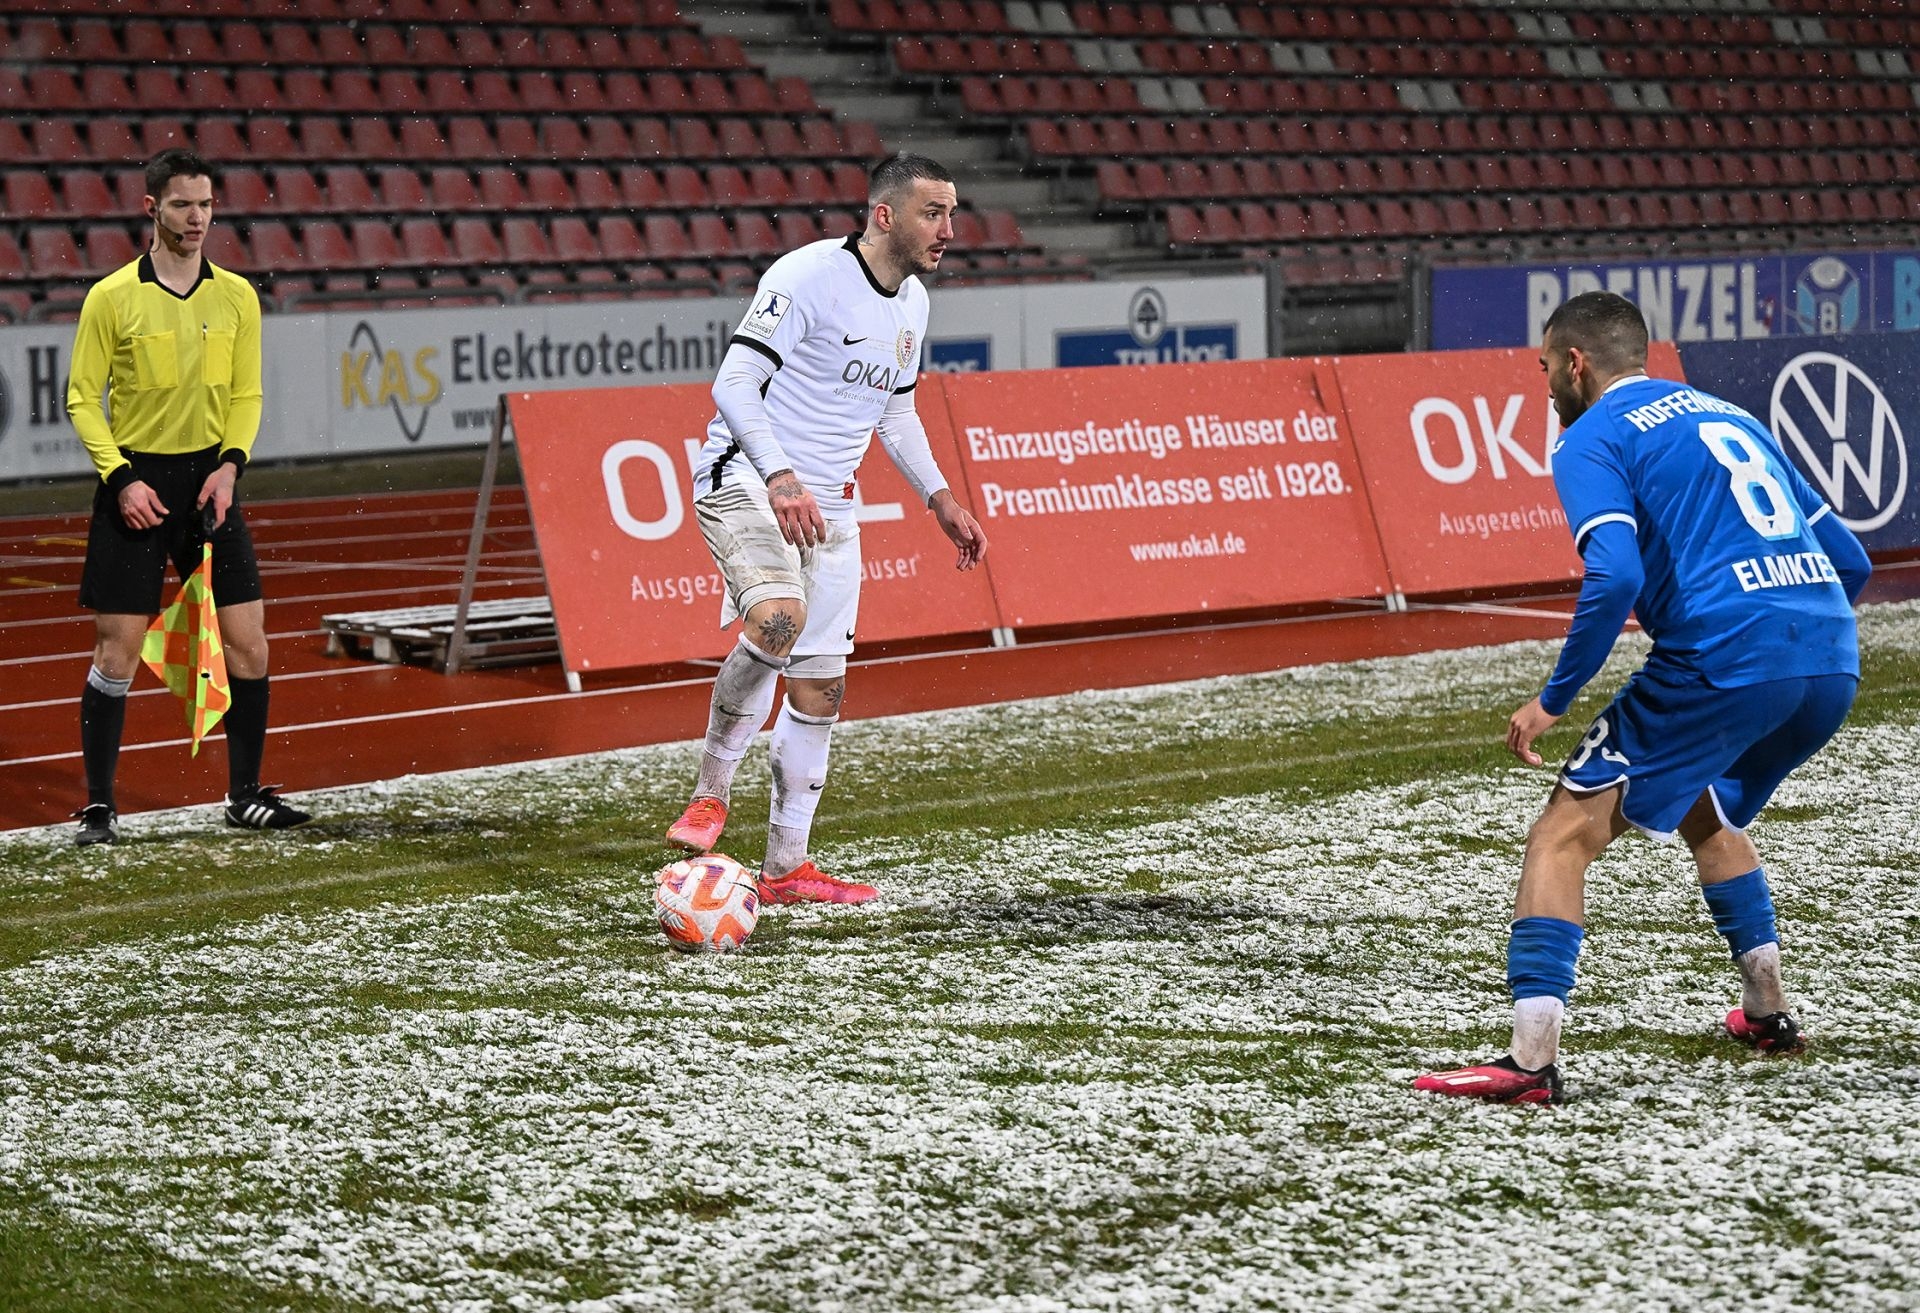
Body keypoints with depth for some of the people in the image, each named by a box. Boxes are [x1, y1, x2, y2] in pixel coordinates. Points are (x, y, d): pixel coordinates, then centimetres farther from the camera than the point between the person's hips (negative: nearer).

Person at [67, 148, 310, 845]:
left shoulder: (237, 296, 5)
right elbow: (82, 397, -2)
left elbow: (246, 394, 10)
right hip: (134, 481, -3)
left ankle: (245, 794, 13)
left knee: (247, 642, 0)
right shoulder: (111, 297, -6)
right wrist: (121, 478, -12)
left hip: (209, 481, 3)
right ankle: (99, 806, 7)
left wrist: (230, 462, -7)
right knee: (118, 651, -3)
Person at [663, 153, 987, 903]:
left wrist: (939, 500, 16)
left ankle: (786, 868, 17)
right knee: (780, 617, -34)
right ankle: (710, 795, -18)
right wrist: (780, 478, -30)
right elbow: (734, 383, -19)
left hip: (827, 506, 8)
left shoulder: (912, 302, 11)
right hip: (744, 478, -8)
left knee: (820, 690, 7)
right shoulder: (808, 276, -15)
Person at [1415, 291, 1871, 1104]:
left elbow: (1614, 578, -14)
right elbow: (1849, 561, 25)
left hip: (1726, 660, -7)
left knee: (1563, 836, 0)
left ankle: (1532, 1060, -11)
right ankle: (1767, 1012, 36)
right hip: (1832, 662, 8)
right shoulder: (1731, 418, 26)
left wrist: (1553, 700, -6)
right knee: (1703, 809, 34)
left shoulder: (1594, 438, 4)